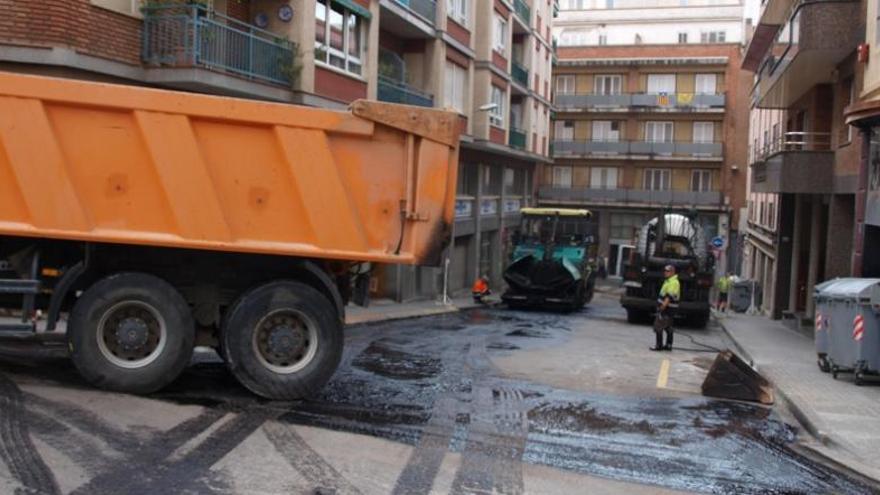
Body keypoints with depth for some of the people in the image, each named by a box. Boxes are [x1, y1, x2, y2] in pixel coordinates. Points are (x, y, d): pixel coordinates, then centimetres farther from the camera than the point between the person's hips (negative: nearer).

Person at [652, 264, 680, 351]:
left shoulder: (673, 282, -17)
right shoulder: (668, 281, 16)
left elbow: (669, 296, -25)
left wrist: (663, 306, -28)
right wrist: (662, 306, 23)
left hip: (666, 308, -11)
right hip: (665, 307, 11)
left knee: (658, 327, -9)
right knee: (668, 327, 13)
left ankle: (659, 345, -7)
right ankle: (668, 345, 19)